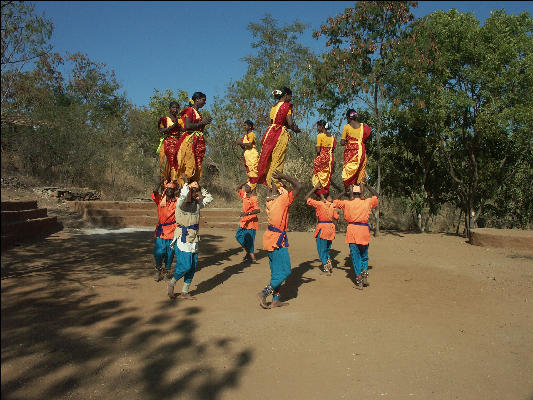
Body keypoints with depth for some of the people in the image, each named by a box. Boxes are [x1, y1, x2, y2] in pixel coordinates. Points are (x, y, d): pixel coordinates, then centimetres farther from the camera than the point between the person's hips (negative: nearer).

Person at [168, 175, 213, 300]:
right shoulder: (181, 204, -10)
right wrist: (188, 184, -17)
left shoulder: (197, 204, 11)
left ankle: (184, 292, 16)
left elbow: (209, 198, 19)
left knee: (193, 266, 6)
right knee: (185, 265, -12)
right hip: (182, 239, -7)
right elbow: (183, 197, -33)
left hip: (193, 240, 7)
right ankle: (172, 284, 14)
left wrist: (199, 187, 7)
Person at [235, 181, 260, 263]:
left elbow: (258, 210, -27)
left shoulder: (253, 198, -17)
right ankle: (248, 252, 25)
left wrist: (247, 213, -37)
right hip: (244, 221, 8)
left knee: (249, 239, -4)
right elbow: (238, 189, 22)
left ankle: (252, 257, 6)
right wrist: (245, 183, 8)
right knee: (239, 236, 13)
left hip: (251, 221, -8)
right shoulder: (244, 195, 5)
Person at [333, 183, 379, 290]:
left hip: (352, 230, -1)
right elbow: (376, 196, 24)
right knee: (364, 255, 19)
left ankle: (359, 281, 4)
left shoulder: (347, 203, 1)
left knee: (355, 256, 4)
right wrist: (367, 186, 29)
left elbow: (335, 201, 18)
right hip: (364, 230, 1)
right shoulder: (367, 202, 4)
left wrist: (344, 193, 24)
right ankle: (364, 275, 7)